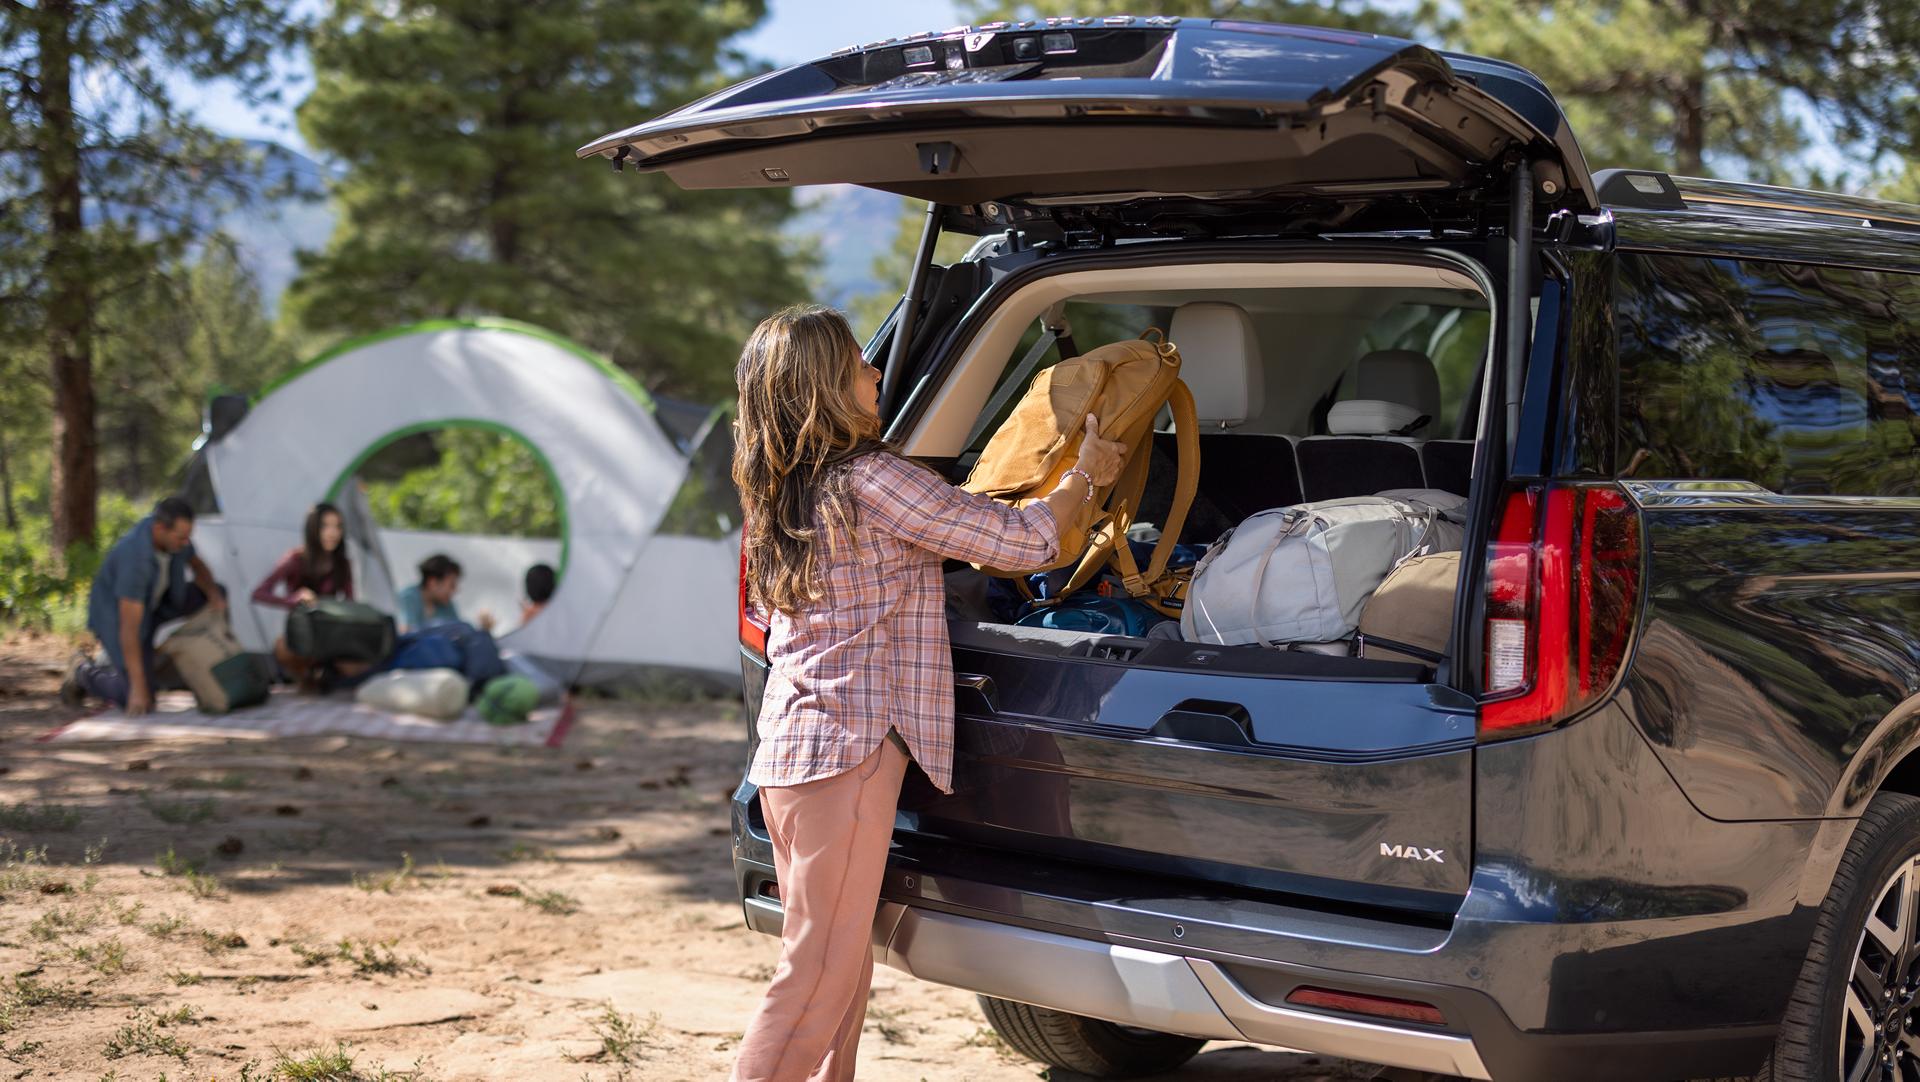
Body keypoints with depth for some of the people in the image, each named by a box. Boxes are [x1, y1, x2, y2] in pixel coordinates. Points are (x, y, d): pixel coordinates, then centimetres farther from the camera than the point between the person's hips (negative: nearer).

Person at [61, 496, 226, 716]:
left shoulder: (174, 531, -21)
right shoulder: (135, 558, -43)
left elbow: (198, 568, -1)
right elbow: (129, 628, -40)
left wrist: (213, 594, -25)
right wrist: (138, 687, -38)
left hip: (150, 601, 7)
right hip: (115, 613, -7)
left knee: (218, 594, -8)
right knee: (138, 702, -13)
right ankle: (88, 675, 14)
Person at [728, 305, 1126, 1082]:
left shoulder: (785, 495, 13)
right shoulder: (870, 480, -13)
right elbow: (1020, 543, -8)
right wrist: (1084, 478, 9)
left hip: (790, 752, 9)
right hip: (849, 748, -9)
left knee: (839, 967, 14)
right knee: (819, 974, -6)